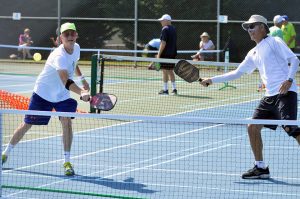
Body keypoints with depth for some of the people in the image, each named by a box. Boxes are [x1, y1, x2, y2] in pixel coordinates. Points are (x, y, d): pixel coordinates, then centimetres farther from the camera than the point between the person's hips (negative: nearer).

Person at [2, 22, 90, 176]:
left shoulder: (76, 48, -6)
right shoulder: (59, 56, -33)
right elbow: (66, 82, -46)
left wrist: (83, 79, 17)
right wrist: (81, 93, -60)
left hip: (62, 95, 5)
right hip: (43, 93, -5)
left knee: (66, 122, -17)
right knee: (27, 124, 6)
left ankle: (67, 162, -11)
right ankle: (6, 153, 26)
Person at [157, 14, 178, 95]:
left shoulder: (165, 29, -13)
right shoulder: (173, 29, 13)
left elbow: (163, 43, -18)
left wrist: (159, 54, -15)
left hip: (166, 54, -8)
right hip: (173, 53, 8)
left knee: (165, 71, -3)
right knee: (170, 71, 14)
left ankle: (165, 90, -2)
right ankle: (174, 89, 13)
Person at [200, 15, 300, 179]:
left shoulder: (274, 42, 0)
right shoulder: (254, 53, 21)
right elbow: (237, 73, 25)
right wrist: (212, 80, 22)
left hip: (285, 93, -8)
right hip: (269, 96, 8)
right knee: (253, 127, 4)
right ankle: (260, 167, 13)